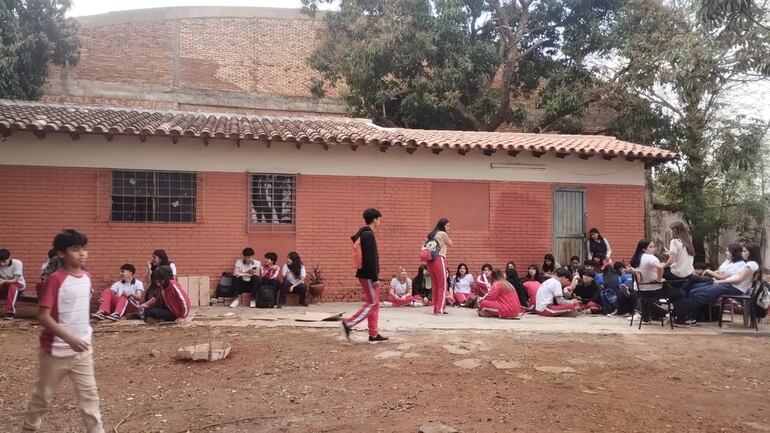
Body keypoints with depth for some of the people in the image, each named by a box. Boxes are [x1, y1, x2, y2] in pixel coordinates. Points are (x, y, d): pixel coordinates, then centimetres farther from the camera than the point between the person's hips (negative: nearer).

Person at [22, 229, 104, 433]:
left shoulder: (87, 278, 2)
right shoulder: (55, 280, -18)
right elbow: (43, 316, -21)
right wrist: (70, 338, -27)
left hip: (82, 349, 5)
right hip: (56, 349, -5)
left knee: (89, 395, 4)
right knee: (44, 395, 15)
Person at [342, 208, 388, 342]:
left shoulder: (363, 233, 15)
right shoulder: (369, 235, -16)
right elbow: (371, 258, -21)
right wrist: (375, 277, -20)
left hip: (365, 274, 10)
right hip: (368, 275, -10)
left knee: (375, 303, 11)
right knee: (372, 303, -5)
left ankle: (374, 334, 13)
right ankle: (348, 323, -5)